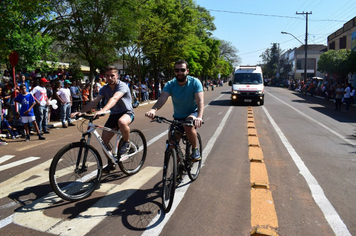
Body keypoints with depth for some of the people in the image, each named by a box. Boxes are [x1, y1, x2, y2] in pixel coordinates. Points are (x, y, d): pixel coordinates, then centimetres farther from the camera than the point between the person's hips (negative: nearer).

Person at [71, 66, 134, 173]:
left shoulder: (122, 86, -19)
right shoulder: (104, 88, 1)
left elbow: (114, 99, -38)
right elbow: (94, 101, -9)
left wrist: (103, 110, -54)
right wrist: (80, 111, -25)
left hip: (127, 112, -6)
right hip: (114, 114, 6)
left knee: (122, 122, -42)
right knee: (104, 139, -3)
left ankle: (126, 142, -12)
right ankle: (111, 163, 18)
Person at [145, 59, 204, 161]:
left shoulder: (194, 82, -18)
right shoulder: (170, 84, -12)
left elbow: (200, 101, -30)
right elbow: (162, 98, -28)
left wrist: (199, 117, -50)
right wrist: (153, 110, -50)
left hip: (193, 113, -3)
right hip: (178, 117, 3)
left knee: (188, 125, -37)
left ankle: (195, 149, -11)